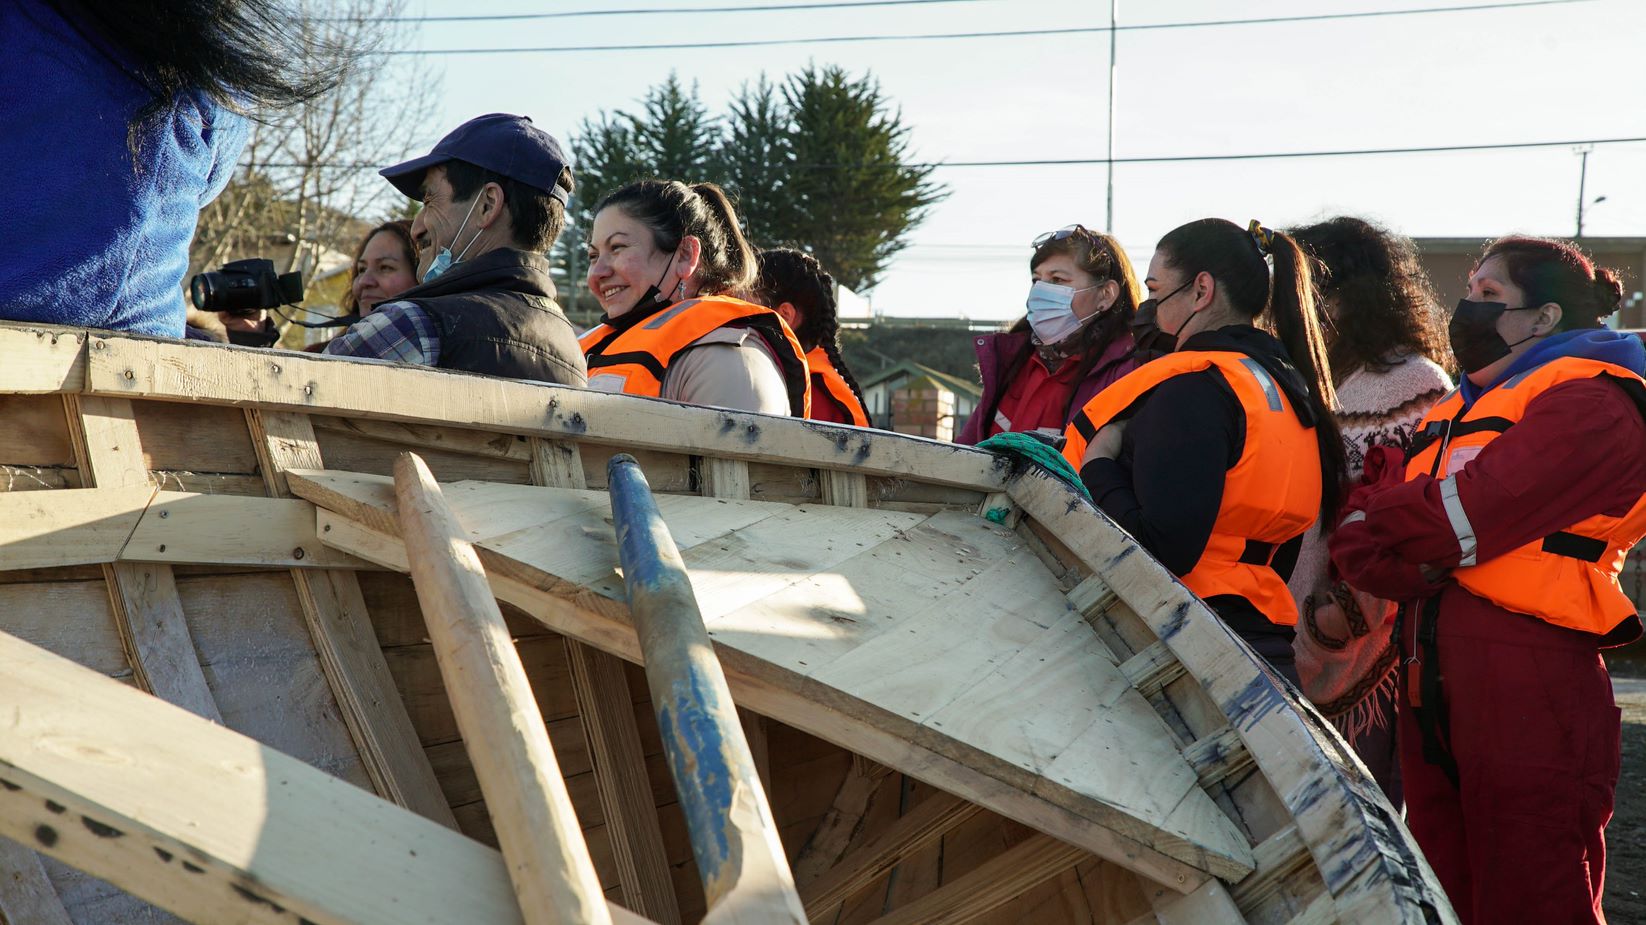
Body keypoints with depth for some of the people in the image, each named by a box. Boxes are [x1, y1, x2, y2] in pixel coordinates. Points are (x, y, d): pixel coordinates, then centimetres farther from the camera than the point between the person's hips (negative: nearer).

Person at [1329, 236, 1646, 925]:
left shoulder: (1591, 403, -5)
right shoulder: (1451, 414, 21)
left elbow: (1461, 517, -16)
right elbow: (1362, 543, 9)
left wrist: (1370, 517, 1)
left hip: (1530, 692, -8)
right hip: (1431, 689, 8)